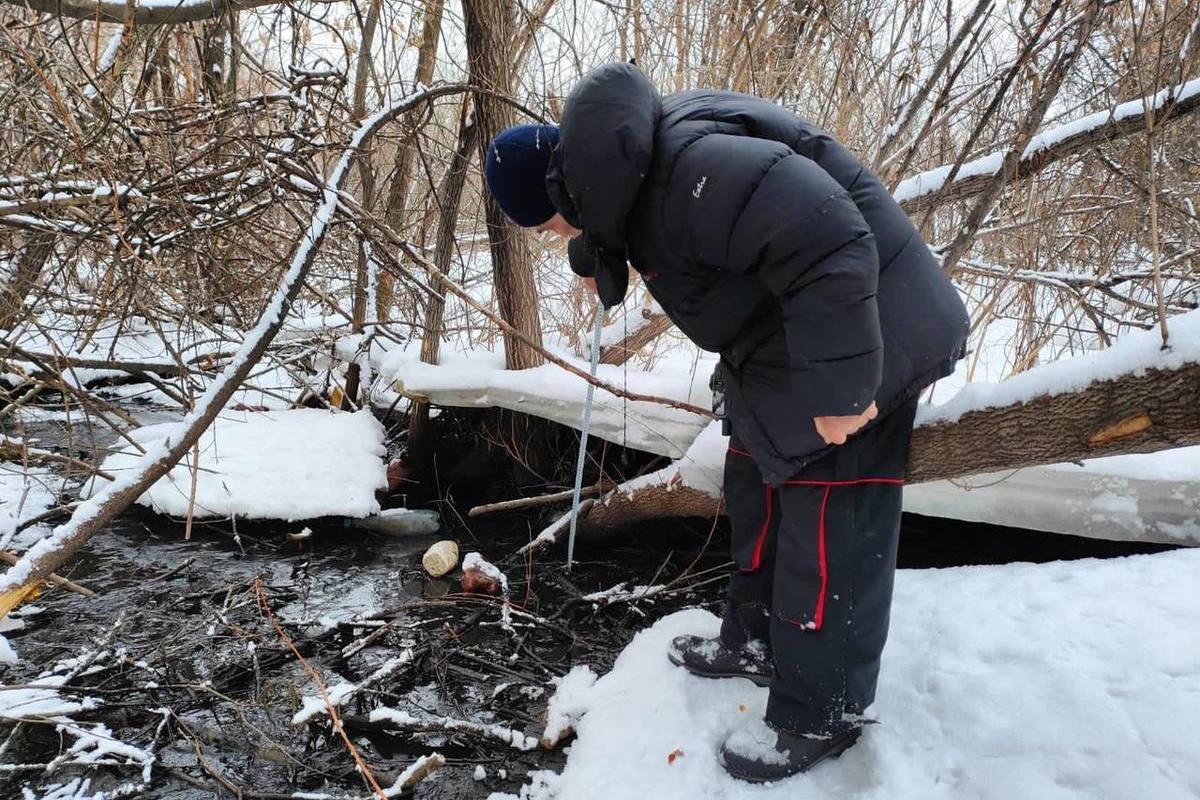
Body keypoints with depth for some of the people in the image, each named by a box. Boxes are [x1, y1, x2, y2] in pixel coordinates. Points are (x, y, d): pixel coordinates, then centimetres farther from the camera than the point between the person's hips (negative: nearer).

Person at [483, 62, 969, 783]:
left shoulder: (687, 167, -30)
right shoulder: (633, 176, 4)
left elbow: (826, 240, -36)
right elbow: (606, 235, 29)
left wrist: (838, 385, -33)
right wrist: (594, 258, 46)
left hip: (856, 338, -10)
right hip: (784, 346, 11)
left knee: (829, 528, -5)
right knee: (756, 492, 18)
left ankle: (819, 717, 11)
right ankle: (757, 642, 35)